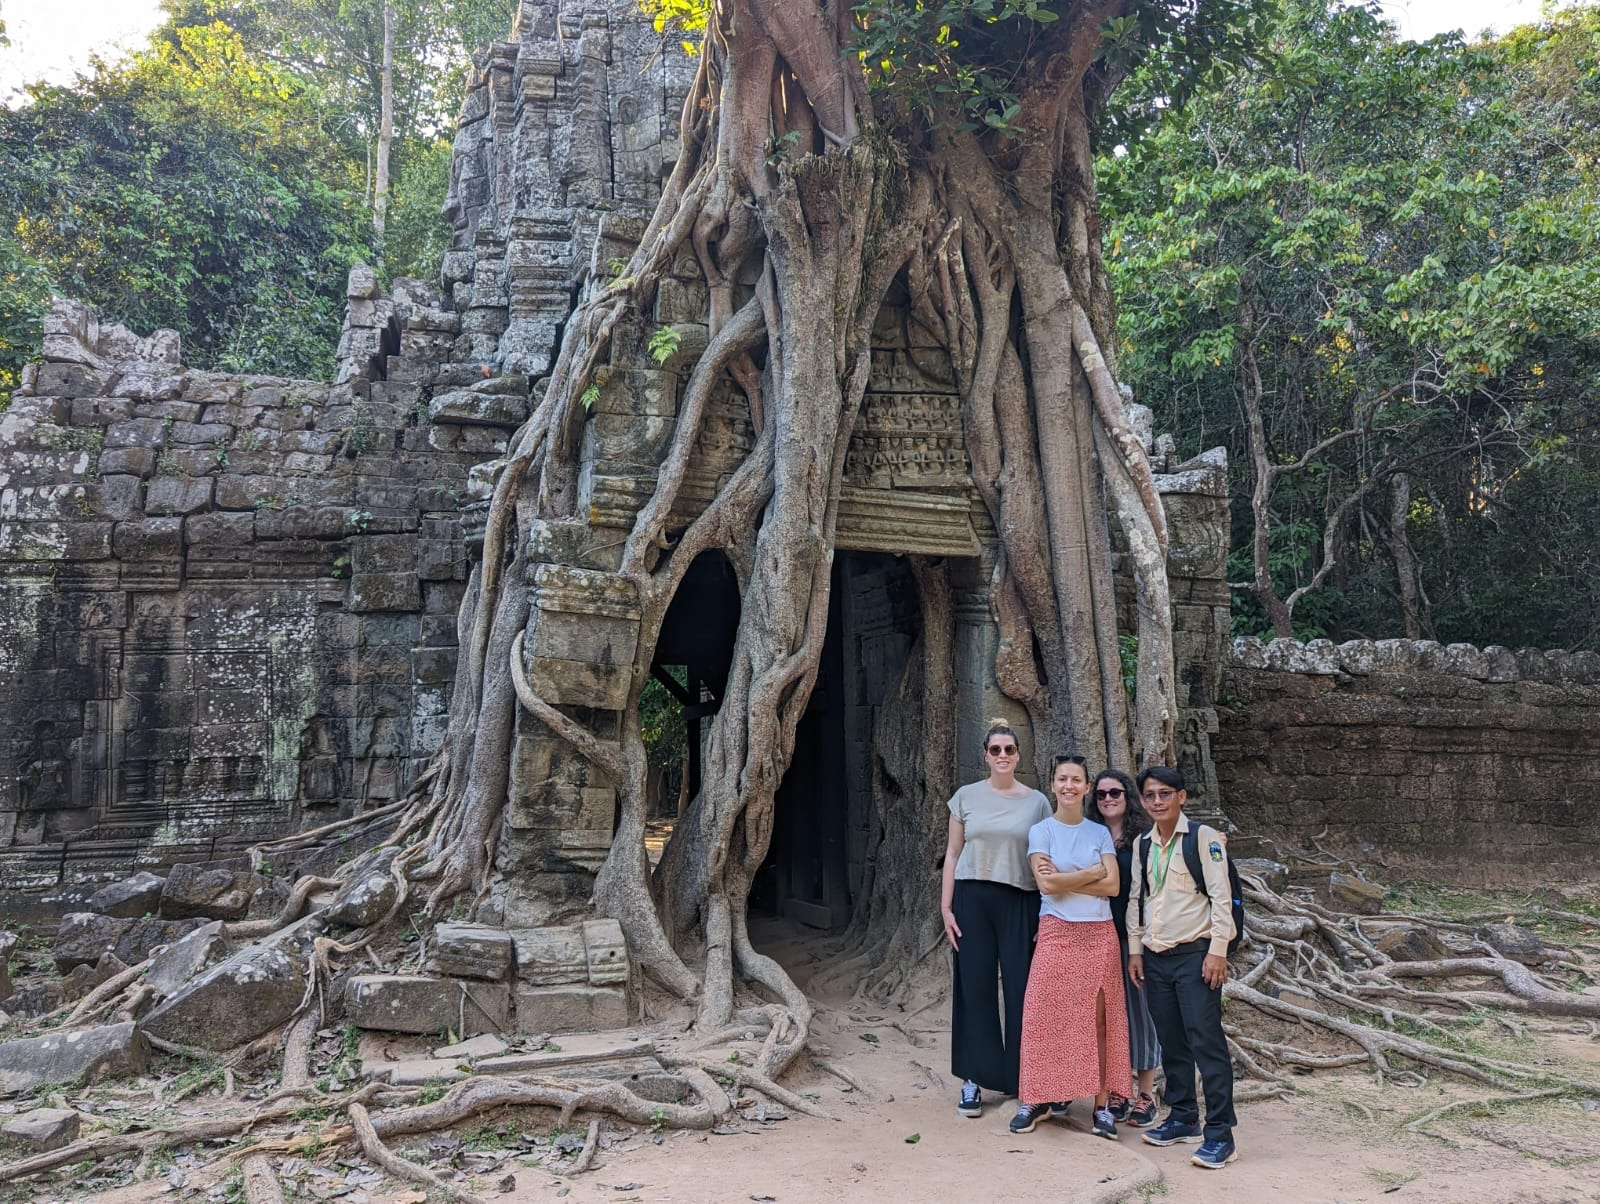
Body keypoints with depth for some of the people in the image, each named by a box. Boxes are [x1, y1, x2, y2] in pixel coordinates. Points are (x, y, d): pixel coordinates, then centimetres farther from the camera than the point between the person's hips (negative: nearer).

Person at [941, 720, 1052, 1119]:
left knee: (1021, 988, 0)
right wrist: (945, 908, 0)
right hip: (972, 899, 0)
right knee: (975, 987, 2)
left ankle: (1021, 1077, 14)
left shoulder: (1036, 801, 5)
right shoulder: (966, 796, 5)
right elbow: (953, 854, 6)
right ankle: (973, 1079, 10)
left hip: (1020, 902, 0)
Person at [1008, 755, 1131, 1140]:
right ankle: (1040, 1098, 8)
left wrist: (1065, 879, -7)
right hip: (1057, 933, -2)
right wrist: (1093, 871, -6)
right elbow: (1047, 884, -10)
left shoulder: (1100, 833, 9)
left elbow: (1112, 886, -2)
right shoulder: (1041, 831, 2)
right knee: (1047, 1015, -3)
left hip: (1099, 935, 2)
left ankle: (1101, 1104, 7)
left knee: (1098, 1018, 1)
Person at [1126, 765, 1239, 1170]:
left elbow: (1221, 897, -10)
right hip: (1155, 958, 6)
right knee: (1171, 1042, 12)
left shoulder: (1205, 838, -7)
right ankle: (1182, 1118, 25)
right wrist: (1135, 950, 12)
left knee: (1206, 1042, -6)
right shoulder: (1142, 845, 11)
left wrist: (1217, 951, -14)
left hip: (1194, 954, -6)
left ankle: (1219, 1134, -1)